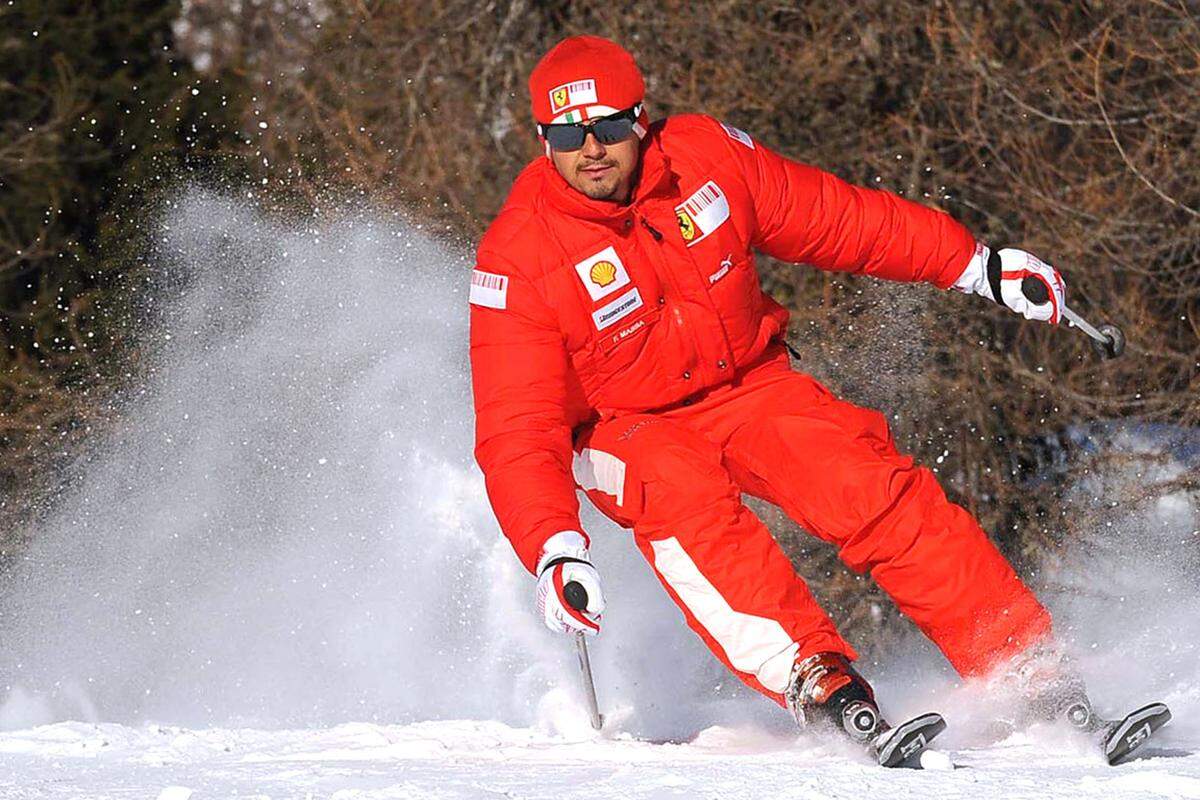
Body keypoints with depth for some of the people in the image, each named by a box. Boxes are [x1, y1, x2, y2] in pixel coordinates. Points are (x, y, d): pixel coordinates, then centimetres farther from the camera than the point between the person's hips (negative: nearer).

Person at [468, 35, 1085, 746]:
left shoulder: (704, 156, -13)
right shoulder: (519, 260, -21)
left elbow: (839, 219, 1)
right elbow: (517, 436, -25)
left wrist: (980, 266, 3)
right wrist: (556, 550, -41)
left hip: (749, 386, 2)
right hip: (625, 431, -2)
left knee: (871, 490, -21)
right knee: (680, 489, -35)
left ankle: (1034, 673, -18)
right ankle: (817, 684, -47)